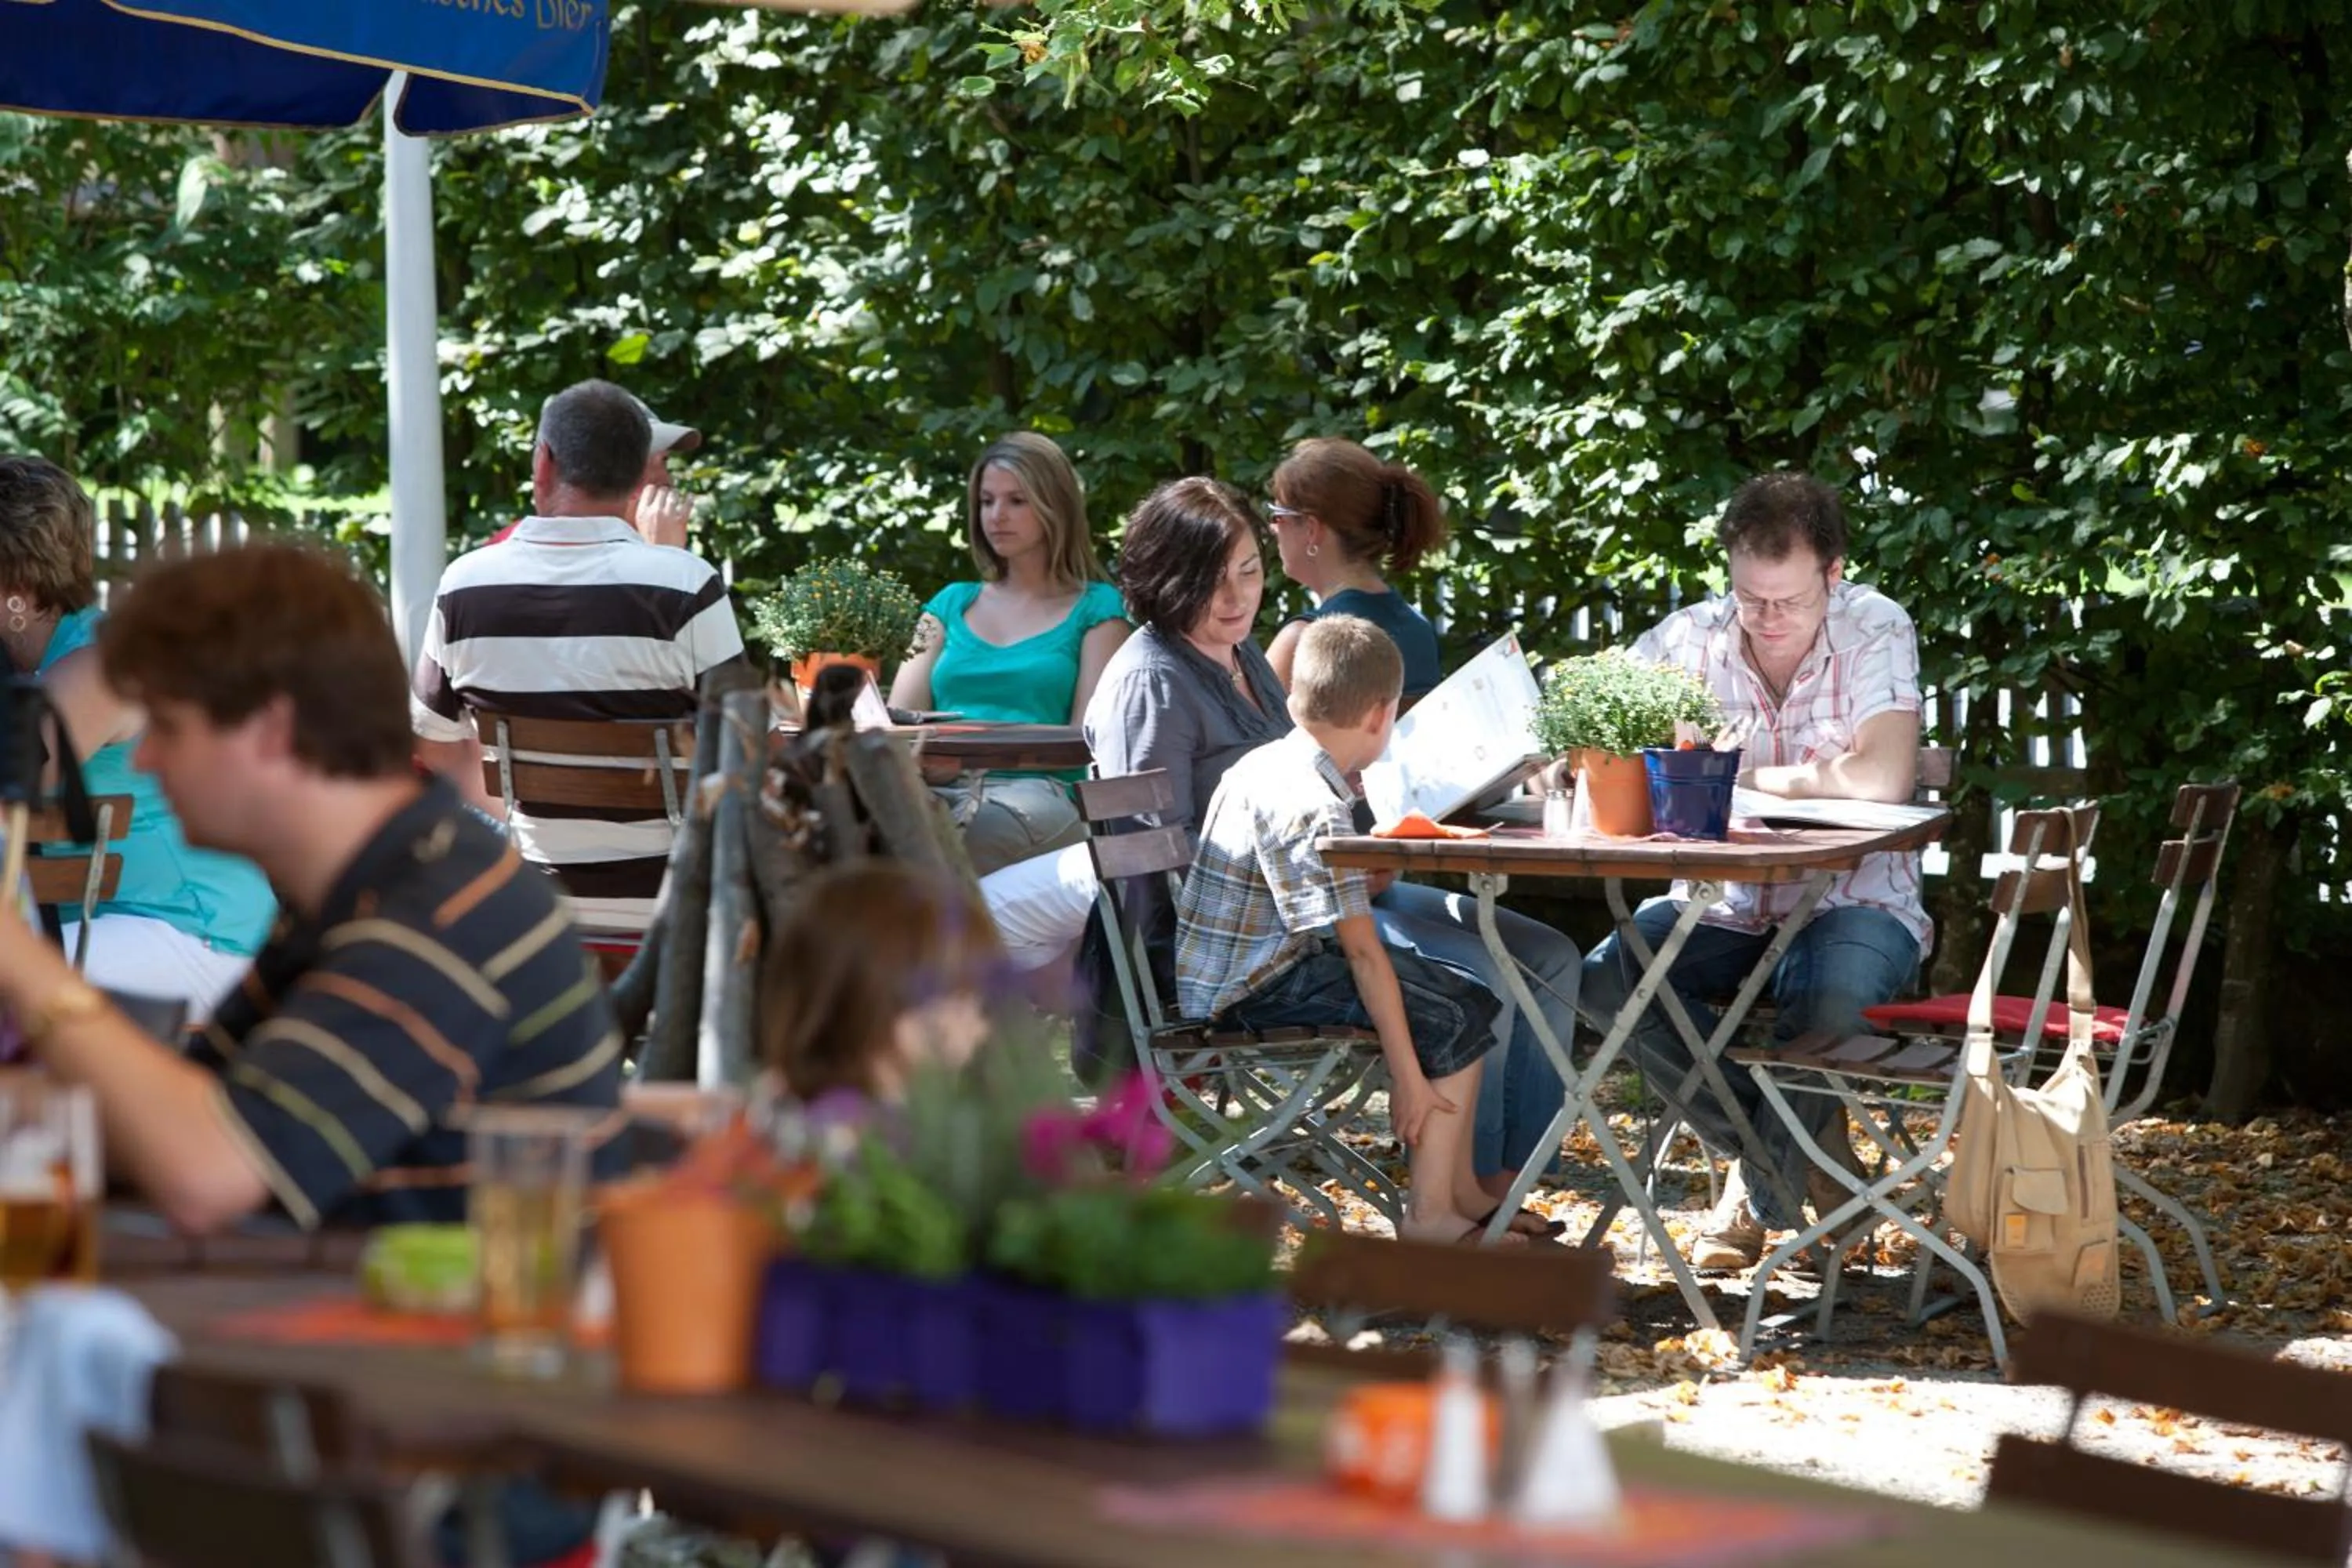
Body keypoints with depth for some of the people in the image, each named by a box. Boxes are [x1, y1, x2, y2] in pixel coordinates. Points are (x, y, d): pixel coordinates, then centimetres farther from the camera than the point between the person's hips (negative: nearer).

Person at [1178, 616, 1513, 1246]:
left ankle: (1460, 1192, 18)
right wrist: (1406, 1076, -20)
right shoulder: (1314, 809, -23)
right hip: (1254, 989, -10)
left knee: (1468, 998, 14)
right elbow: (1362, 950, -22)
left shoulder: (1265, 765, 8)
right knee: (1456, 1021, -14)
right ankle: (1427, 1217, -10)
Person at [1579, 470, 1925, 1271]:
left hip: (1852, 898, -4)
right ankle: (1809, 1154, -6)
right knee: (1606, 980, -23)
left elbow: (1883, 777, -28)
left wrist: (1747, 777, -19)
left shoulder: (1875, 631, -12)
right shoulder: (1689, 638, -4)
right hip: (1726, 902, 4)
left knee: (1832, 991, -37)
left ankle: (1760, 1190, -5)